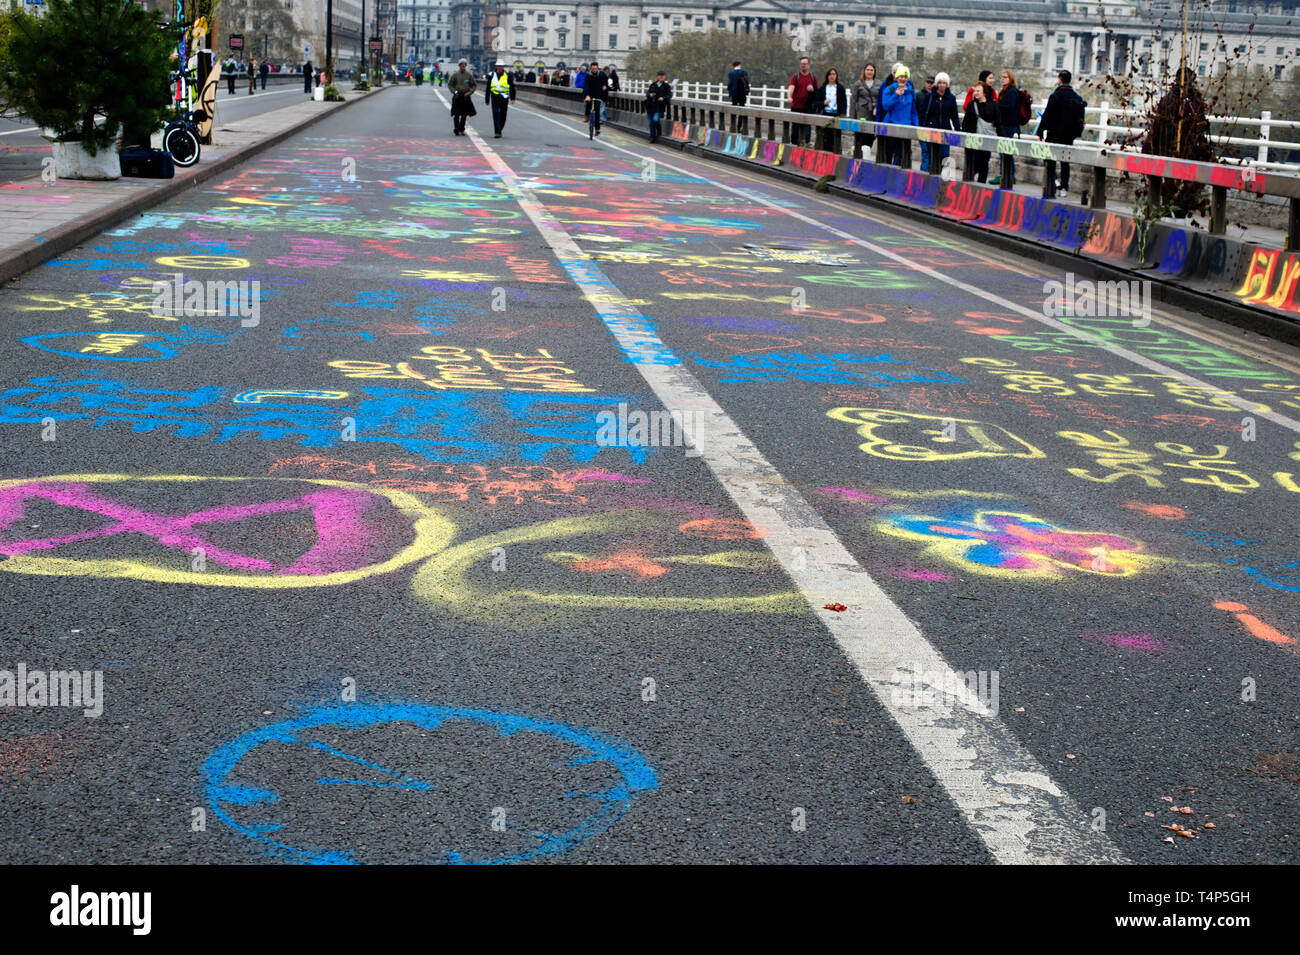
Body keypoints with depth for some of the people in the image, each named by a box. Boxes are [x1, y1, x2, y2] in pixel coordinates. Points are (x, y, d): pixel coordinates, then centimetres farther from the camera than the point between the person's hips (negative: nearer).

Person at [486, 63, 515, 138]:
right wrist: (487, 100, 13)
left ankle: (499, 130, 26)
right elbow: (488, 89, 13)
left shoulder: (508, 76, 2)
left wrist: (512, 98, -4)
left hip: (504, 98, 0)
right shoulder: (491, 76, 6)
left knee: (503, 115, 6)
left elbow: (512, 88, 5)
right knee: (496, 115, -10)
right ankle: (497, 132, -11)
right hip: (494, 98, 0)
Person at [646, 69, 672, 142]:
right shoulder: (653, 85, 13)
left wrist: (663, 98, -22)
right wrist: (650, 94, -11)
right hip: (650, 106, 4)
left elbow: (669, 95, -4)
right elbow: (647, 93, 13)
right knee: (651, 122, 5)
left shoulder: (666, 86, 4)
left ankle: (659, 130, 7)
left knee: (655, 119, -22)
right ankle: (653, 137, 18)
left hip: (659, 106, -4)